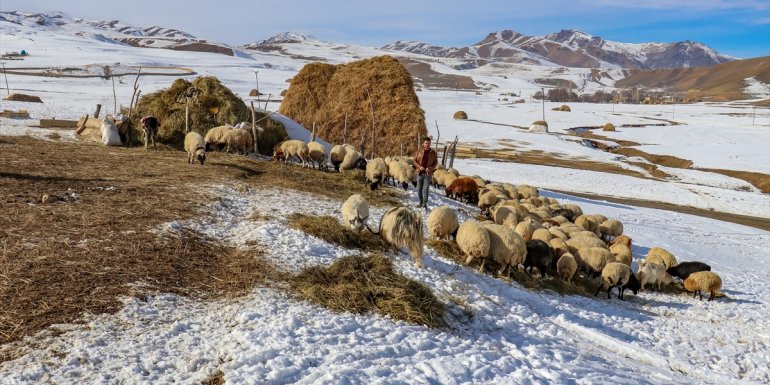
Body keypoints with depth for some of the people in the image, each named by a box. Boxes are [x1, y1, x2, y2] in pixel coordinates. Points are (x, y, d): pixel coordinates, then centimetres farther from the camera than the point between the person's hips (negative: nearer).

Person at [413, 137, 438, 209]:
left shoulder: (433, 153, 3)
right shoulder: (419, 151, 5)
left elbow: (436, 163, 5)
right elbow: (415, 160, 7)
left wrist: (430, 168, -11)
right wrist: (419, 167, -10)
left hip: (428, 173, -2)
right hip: (420, 173, 2)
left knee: (426, 188, -7)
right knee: (419, 188, 6)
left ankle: (425, 203, -4)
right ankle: (421, 202, 18)